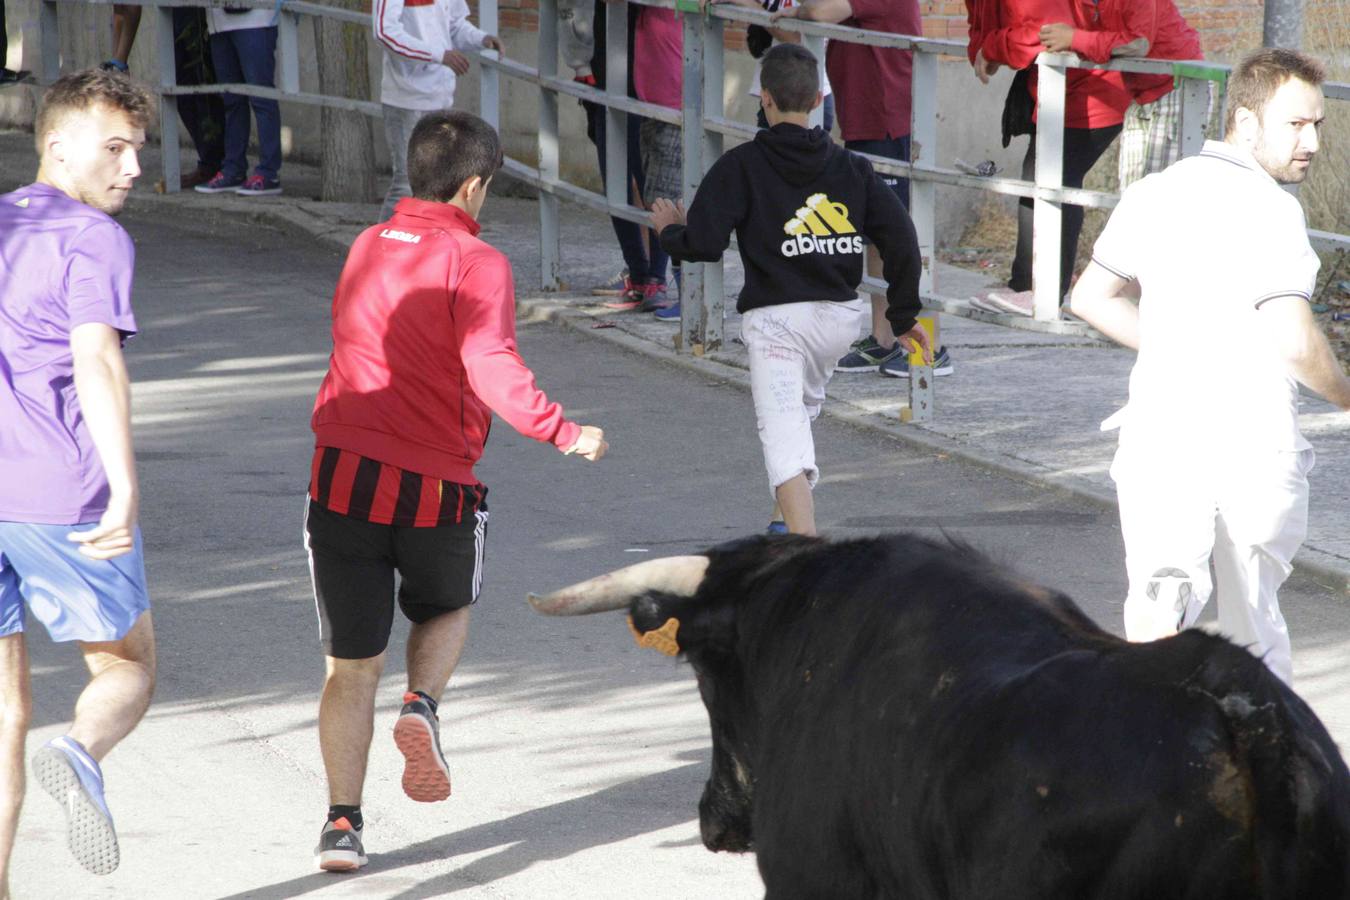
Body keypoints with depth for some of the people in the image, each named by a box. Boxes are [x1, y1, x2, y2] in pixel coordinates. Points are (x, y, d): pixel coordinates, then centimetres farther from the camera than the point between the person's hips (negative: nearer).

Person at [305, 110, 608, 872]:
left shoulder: (366, 249, 10)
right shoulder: (475, 264, -9)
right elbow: (492, 367, -23)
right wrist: (565, 434, -18)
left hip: (345, 474, 3)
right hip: (437, 486, -3)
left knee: (353, 665, 10)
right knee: (447, 608, 27)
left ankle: (343, 822, 1)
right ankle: (423, 704, -1)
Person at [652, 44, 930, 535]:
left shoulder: (740, 166, -3)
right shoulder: (851, 167, 8)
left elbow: (704, 245, -9)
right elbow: (901, 239, 3)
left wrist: (671, 230, 14)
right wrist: (904, 315, 13)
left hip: (774, 317, -5)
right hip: (840, 316, 5)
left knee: (784, 437, -13)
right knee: (803, 407, 32)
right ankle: (789, 520, 44)